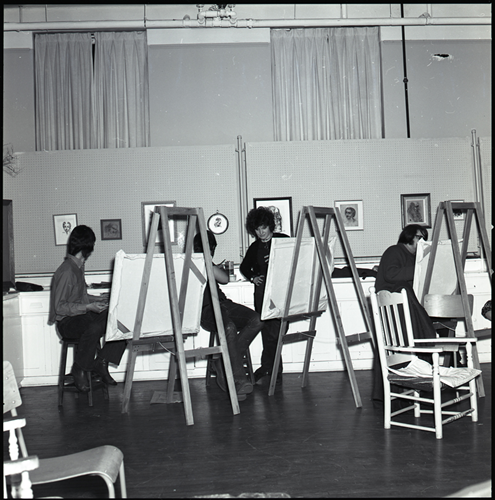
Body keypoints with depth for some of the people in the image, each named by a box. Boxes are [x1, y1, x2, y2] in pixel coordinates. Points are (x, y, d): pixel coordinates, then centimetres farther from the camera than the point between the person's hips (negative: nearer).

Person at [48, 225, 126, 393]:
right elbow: (60, 307, -19)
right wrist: (88, 307, -26)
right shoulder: (66, 271, -18)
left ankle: (101, 362, -2)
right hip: (67, 321, -9)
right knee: (94, 328, -39)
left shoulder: (79, 266, 12)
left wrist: (98, 300, 14)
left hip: (83, 315, 9)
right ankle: (78, 371, -17)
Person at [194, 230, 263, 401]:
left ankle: (223, 364, -15)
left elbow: (225, 278, 5)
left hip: (222, 303, 7)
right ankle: (239, 380, -34)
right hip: (205, 309, -7)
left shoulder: (212, 266, 26)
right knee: (229, 327, -36)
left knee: (256, 320, -18)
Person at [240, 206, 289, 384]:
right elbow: (244, 267, 30)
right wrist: (252, 277, 11)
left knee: (274, 329, -13)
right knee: (267, 331, 0)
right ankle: (275, 373, 7)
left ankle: (266, 367, 1)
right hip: (262, 291, 4)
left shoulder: (284, 240, 6)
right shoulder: (254, 248, 18)